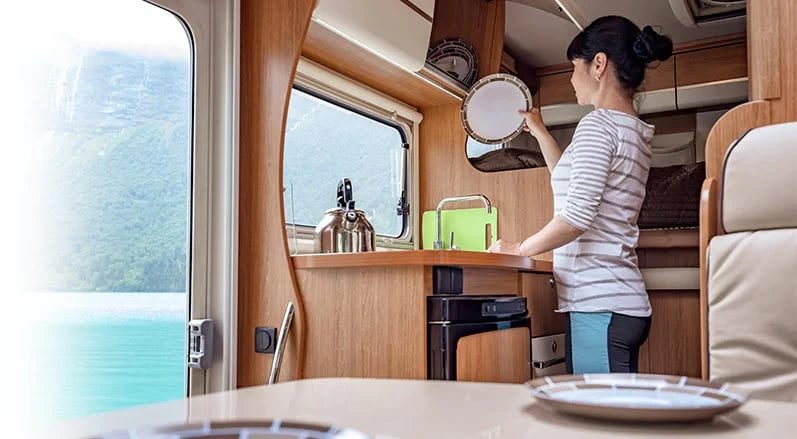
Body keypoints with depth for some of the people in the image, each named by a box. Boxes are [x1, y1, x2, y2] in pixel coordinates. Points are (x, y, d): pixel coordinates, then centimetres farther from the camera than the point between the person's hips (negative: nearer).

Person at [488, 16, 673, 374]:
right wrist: (539, 131, 37)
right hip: (625, 303, 9)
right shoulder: (634, 131, 18)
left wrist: (520, 249, -7)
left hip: (599, 305, -9)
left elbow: (577, 215, -20)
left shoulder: (598, 124, -10)